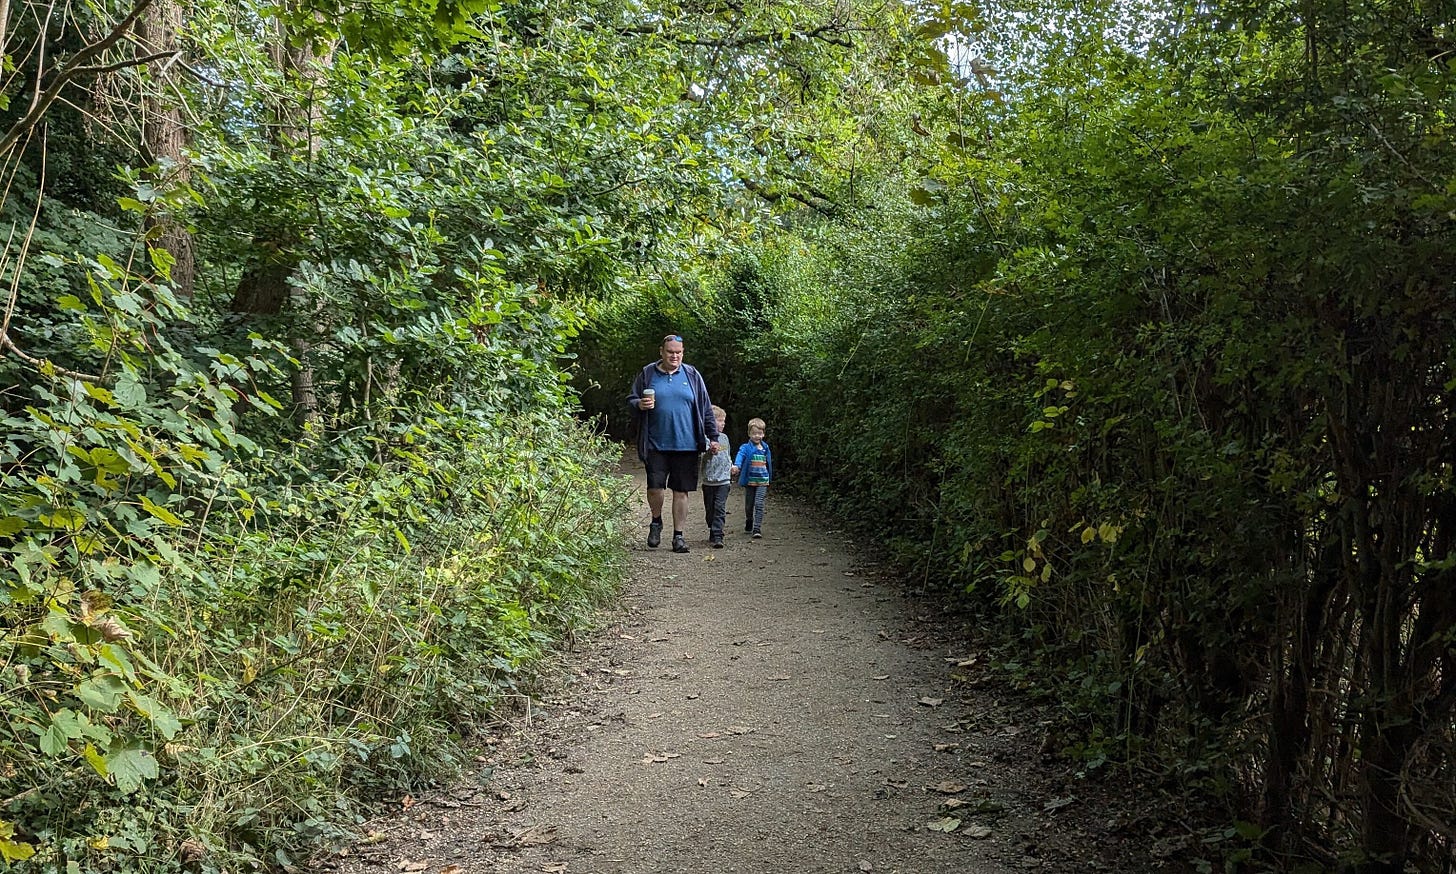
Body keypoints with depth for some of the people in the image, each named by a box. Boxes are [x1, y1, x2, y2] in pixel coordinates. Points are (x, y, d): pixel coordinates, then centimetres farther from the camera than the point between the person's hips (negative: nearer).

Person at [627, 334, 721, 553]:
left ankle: (678, 535, 14)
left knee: (681, 491, 3)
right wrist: (640, 404, -12)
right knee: (655, 487, -8)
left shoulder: (691, 375, 7)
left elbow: (706, 409, 10)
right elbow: (630, 399, 12)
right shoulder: (648, 374, 5)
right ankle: (656, 522, 20)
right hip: (656, 445, -1)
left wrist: (713, 437, 8)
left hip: (686, 445, 1)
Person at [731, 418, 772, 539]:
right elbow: (740, 456, -27)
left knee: (759, 504, -10)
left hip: (762, 482, 1)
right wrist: (736, 466, -48)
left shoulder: (765, 448, 6)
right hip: (749, 481, -1)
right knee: (749, 505, 11)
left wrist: (769, 478, 22)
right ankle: (748, 524, 36)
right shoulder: (746, 448, -6)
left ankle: (757, 528, -9)